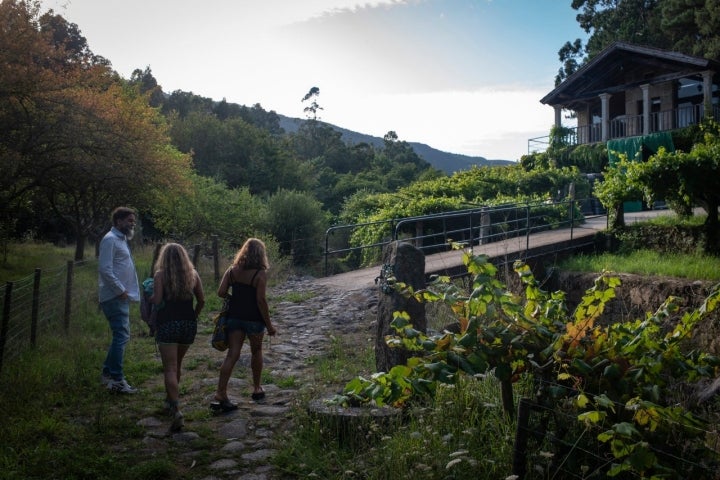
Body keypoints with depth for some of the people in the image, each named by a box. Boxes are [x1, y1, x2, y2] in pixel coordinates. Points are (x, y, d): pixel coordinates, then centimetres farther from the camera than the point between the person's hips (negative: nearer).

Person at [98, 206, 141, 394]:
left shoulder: (121, 239, 18)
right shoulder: (110, 240, -12)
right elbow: (105, 269, -21)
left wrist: (125, 291, 13)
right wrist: (121, 290, -19)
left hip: (121, 297, 10)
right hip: (114, 297, -10)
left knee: (120, 336, 16)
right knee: (121, 336, -9)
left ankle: (107, 373, 25)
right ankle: (117, 380, -6)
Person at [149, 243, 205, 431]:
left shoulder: (160, 275, -4)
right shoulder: (193, 274, 7)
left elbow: (157, 300, -13)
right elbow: (201, 300, 7)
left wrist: (149, 297, 8)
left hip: (168, 324, -4)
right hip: (189, 324, 4)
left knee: (170, 369, -5)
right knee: (177, 365, 22)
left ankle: (176, 410, -19)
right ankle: (170, 399, 38)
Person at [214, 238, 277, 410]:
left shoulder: (232, 270, 2)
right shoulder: (260, 274, -12)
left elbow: (221, 293, -3)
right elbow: (261, 301, -16)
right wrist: (269, 325, -9)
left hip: (234, 316, 3)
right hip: (254, 318, -3)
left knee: (232, 355, 3)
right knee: (256, 351, 18)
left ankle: (221, 393, -5)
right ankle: (257, 388, 29)